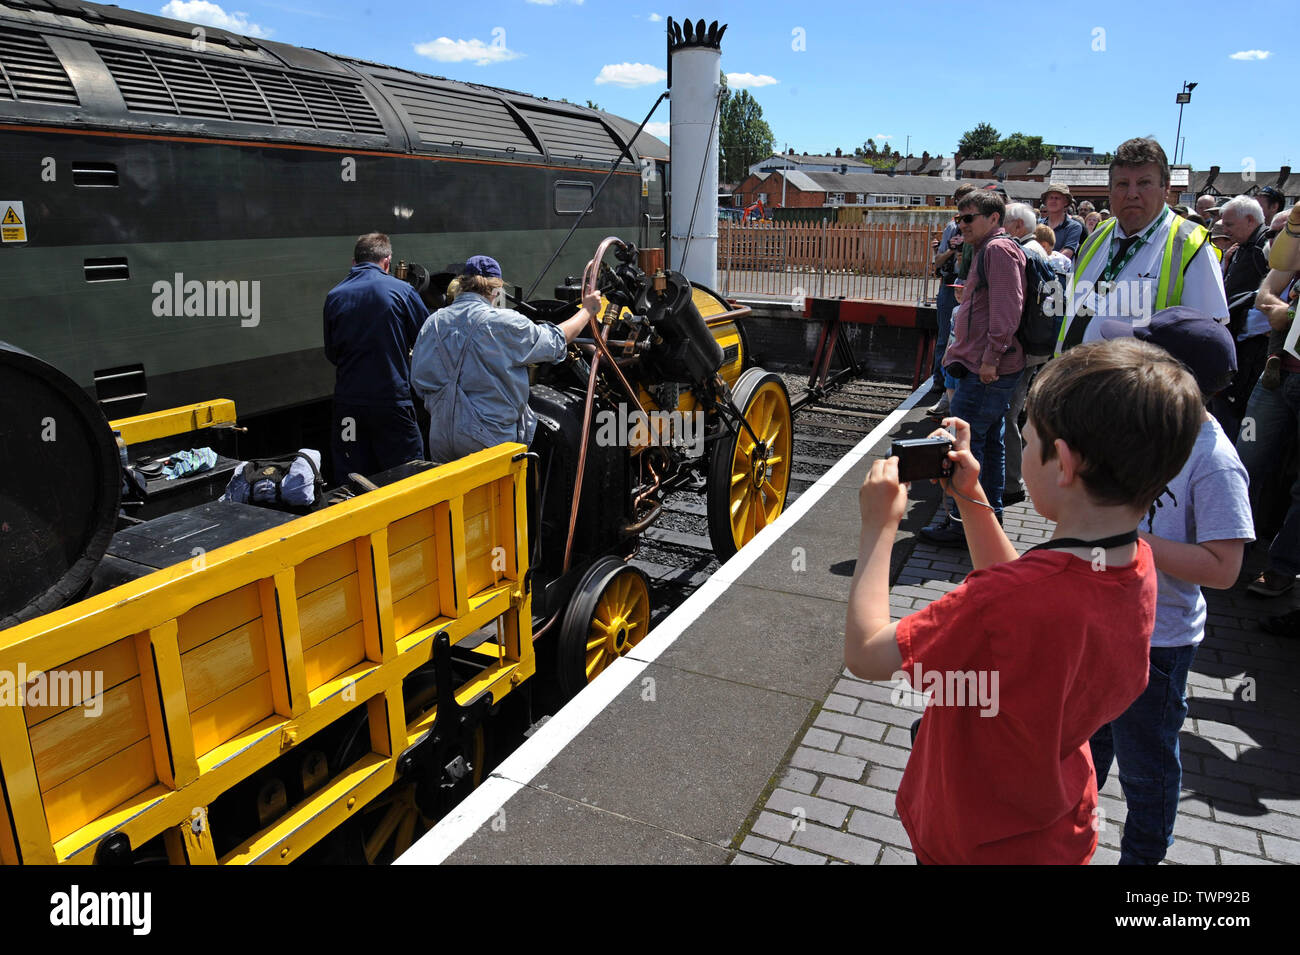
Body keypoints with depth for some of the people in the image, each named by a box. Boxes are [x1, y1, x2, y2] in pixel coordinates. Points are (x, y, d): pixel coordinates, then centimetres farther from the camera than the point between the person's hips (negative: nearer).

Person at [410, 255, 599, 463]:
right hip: (490, 441, -5)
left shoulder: (433, 322, 5)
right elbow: (557, 340, 3)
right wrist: (587, 310, 18)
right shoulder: (504, 322, -10)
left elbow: (418, 379, 8)